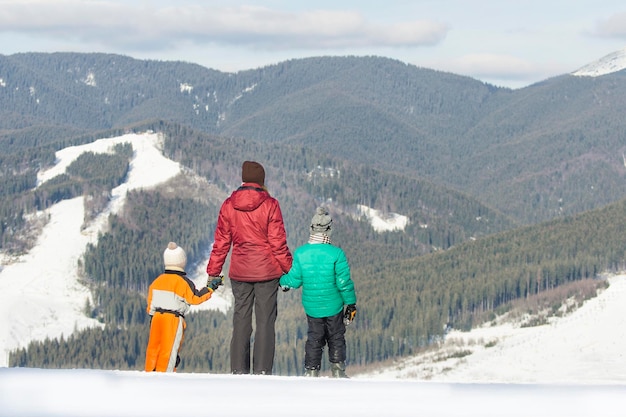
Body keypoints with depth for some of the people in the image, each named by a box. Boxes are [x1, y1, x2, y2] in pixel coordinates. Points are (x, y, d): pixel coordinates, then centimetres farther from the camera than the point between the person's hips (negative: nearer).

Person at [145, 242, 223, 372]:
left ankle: (150, 371, 14)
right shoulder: (183, 282, -9)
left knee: (154, 346, 11)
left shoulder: (157, 281, 10)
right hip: (173, 319, -6)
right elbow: (196, 298, -7)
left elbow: (150, 303, 14)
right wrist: (210, 288, 2)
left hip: (156, 317, 6)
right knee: (169, 349, -3)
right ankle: (163, 372, -7)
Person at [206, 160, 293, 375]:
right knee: (265, 321, 0)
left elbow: (221, 242, 5)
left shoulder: (229, 205, 2)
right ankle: (262, 371, -3)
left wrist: (213, 272, 11)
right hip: (266, 271, -3)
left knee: (241, 320, 9)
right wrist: (288, 268, 3)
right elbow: (278, 242, -6)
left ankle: (238, 370, 8)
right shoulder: (270, 205, -7)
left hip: (239, 272, 3)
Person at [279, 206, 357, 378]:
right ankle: (337, 369, 16)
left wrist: (282, 281, 18)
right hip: (334, 306, -2)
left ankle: (311, 371, 15)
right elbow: (344, 282, -13)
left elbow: (295, 280, -5)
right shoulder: (336, 253, -18)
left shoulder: (300, 253, -12)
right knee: (336, 338, 16)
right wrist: (351, 303, -1)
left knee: (314, 338, 17)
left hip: (311, 306, 2)